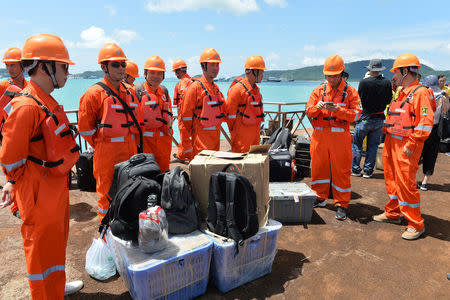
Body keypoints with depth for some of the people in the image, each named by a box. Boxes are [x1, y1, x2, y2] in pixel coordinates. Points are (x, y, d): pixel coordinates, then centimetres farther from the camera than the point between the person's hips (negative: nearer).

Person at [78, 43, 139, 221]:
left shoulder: (129, 92, 12)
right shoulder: (95, 93, -10)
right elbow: (85, 127, -8)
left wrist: (136, 143, 13)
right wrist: (101, 145, -3)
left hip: (130, 151, 7)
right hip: (107, 153, -6)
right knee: (108, 193, 3)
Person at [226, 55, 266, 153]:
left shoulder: (256, 89, 13)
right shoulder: (238, 88, -15)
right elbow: (230, 112, -13)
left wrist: (256, 128, 18)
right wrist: (233, 130, -6)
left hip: (255, 133, 9)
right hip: (242, 135, -8)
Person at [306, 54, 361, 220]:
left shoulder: (350, 91, 3)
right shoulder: (319, 90, 10)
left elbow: (356, 114, -5)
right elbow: (308, 111, 7)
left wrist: (337, 110, -20)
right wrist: (317, 107, -15)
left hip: (340, 136, -3)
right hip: (319, 135, 3)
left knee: (341, 170, 0)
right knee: (318, 167, 9)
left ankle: (341, 205, 11)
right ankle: (320, 198, 26)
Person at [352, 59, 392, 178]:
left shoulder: (364, 82, -16)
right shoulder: (387, 83, -6)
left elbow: (359, 99, -6)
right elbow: (389, 100, 4)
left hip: (365, 118, -3)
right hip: (379, 119, 3)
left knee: (356, 144, 10)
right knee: (373, 146, 12)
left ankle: (356, 169, 14)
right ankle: (368, 171, 17)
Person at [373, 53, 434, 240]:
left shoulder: (420, 93, -12)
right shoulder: (402, 93, 16)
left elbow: (426, 122, -19)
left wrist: (411, 144, -21)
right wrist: (387, 130, 17)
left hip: (406, 146, -9)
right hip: (392, 142, 9)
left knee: (406, 183, -7)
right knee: (391, 179, 16)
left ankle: (416, 225, 7)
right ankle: (392, 213, 31)